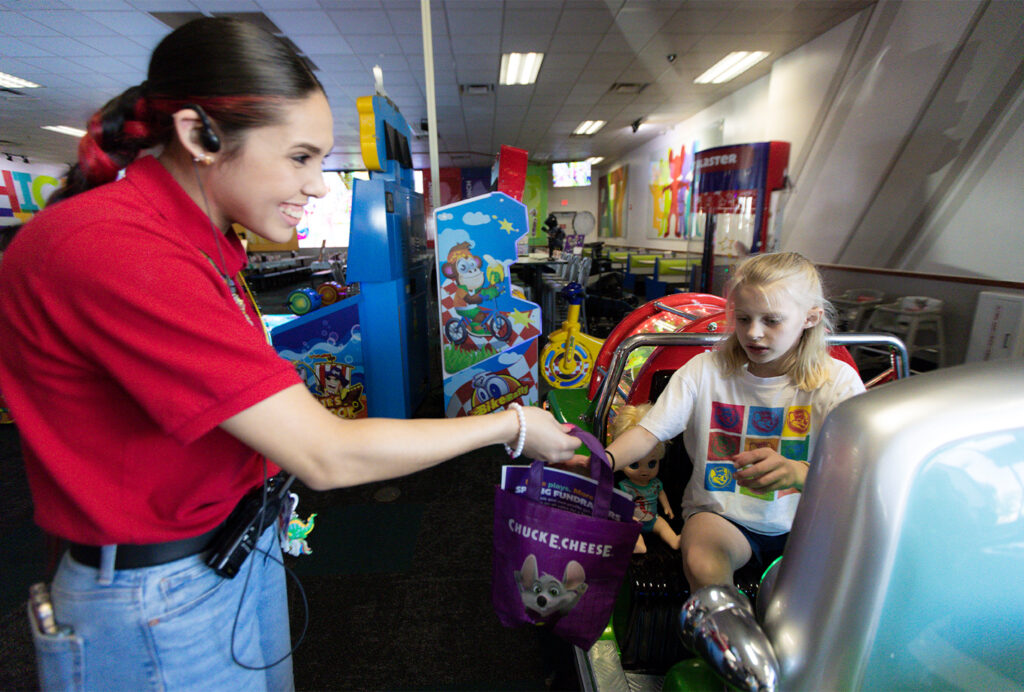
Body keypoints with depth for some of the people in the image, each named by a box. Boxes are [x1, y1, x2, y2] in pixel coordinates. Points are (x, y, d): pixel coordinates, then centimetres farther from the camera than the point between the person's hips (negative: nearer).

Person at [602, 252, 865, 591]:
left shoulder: (837, 381, -6)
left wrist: (797, 472, -44)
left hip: (803, 521, 1)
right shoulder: (706, 370, -6)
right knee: (702, 564, -31)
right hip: (721, 513, -1)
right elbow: (648, 433, -11)